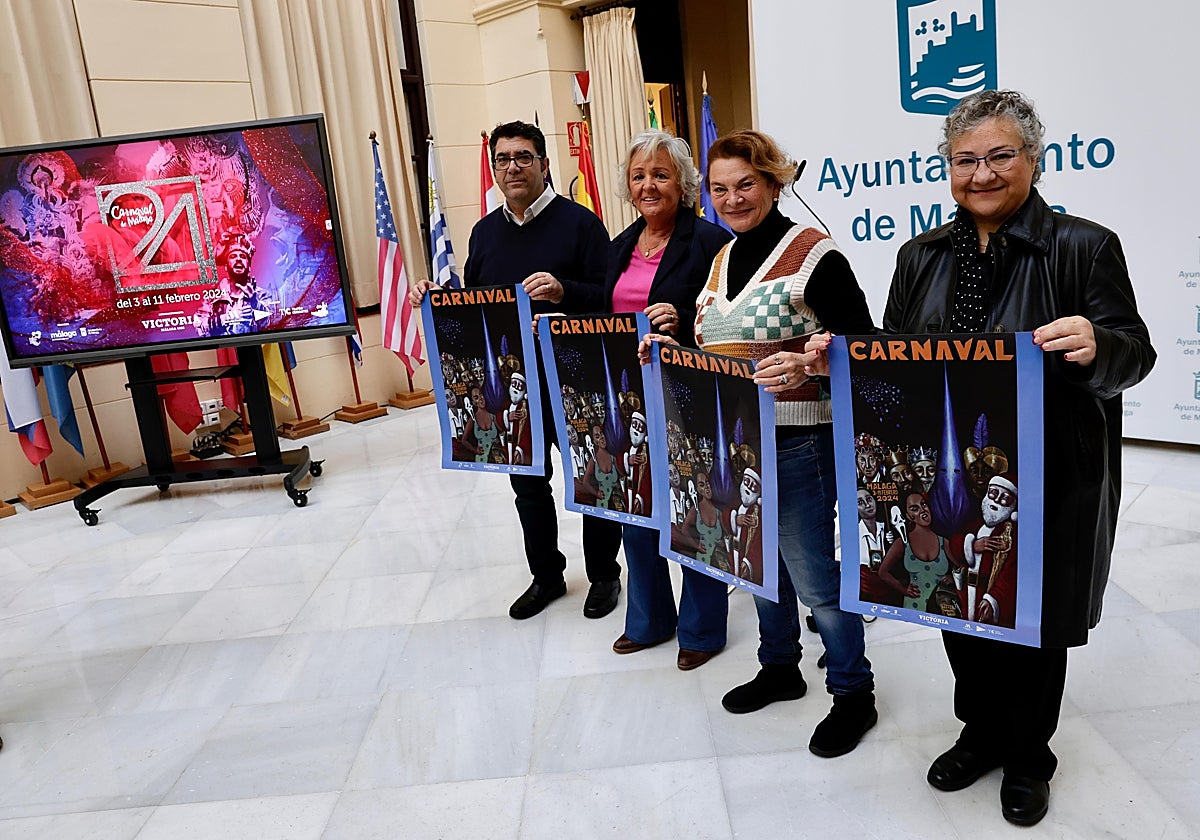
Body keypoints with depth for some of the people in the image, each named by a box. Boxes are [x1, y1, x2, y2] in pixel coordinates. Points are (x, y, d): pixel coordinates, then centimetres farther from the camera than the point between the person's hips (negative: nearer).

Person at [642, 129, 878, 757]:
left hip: (796, 441, -8)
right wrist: (669, 350, 4)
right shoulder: (723, 258, 12)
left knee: (812, 576, 2)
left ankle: (853, 693, 24)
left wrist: (806, 367, -31)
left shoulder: (812, 253, -11)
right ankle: (779, 669, 41)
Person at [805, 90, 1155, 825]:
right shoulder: (921, 257, 6)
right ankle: (982, 734, 42)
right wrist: (843, 356, -11)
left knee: (1034, 619, 13)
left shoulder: (1085, 247, -7)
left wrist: (1094, 346, -33)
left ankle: (1027, 756, 38)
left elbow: (1133, 357, -11)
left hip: (1048, 482, -3)